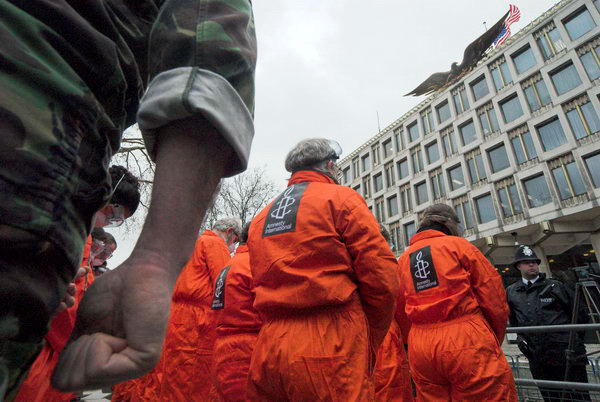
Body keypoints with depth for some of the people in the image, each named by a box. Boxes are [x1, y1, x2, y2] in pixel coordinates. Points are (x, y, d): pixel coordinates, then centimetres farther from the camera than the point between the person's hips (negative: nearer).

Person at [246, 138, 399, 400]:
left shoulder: (261, 216, 15)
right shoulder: (341, 198, -3)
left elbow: (263, 283, 12)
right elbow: (382, 278, -9)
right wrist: (369, 345, 3)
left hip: (269, 350, 6)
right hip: (330, 349, -5)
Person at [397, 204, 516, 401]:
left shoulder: (403, 258, 13)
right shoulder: (457, 244, 2)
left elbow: (400, 308, 13)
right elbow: (492, 294, 1)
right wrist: (496, 338, 13)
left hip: (420, 347, 5)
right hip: (465, 340, -4)